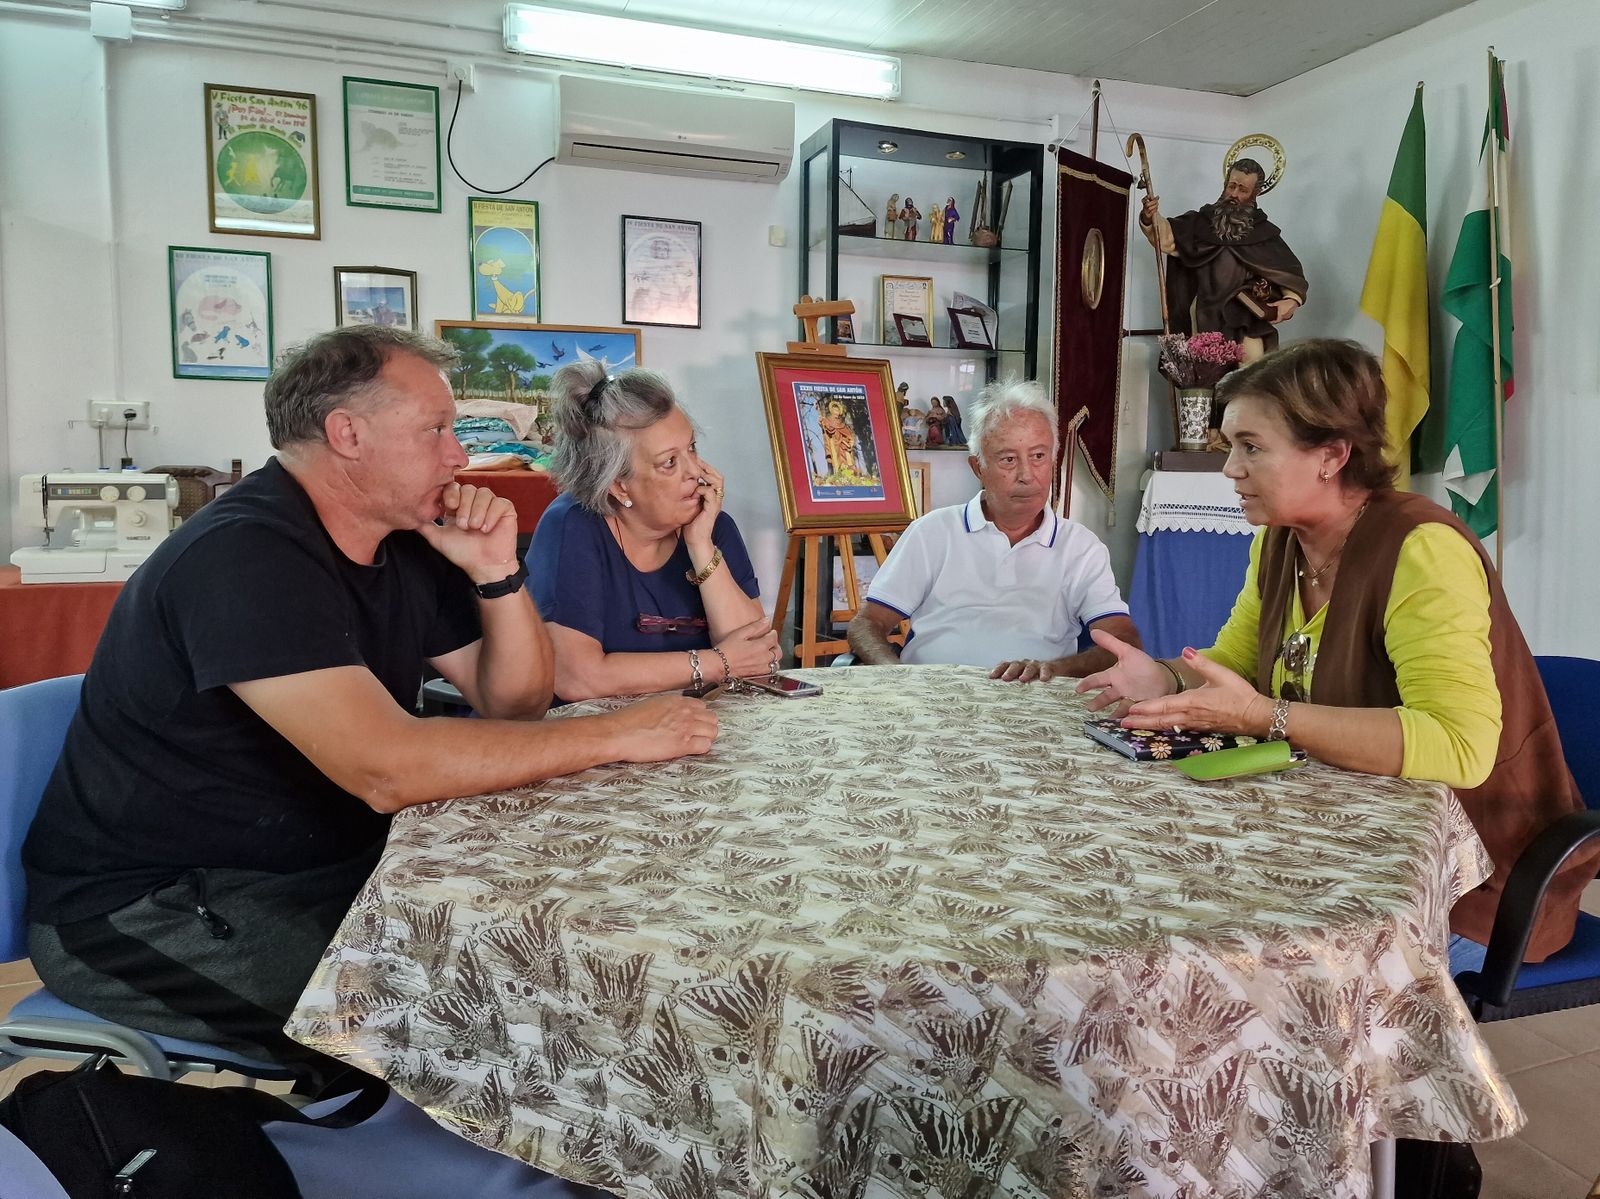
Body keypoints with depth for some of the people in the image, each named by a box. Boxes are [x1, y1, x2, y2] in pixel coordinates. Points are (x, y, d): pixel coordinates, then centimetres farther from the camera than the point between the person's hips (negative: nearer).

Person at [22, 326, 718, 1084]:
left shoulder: (407, 545, 3)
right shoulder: (244, 555, -24)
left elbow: (514, 705, 5)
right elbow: (386, 770, -35)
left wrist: (496, 572, -12)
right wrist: (618, 735, -28)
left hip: (325, 868, 8)